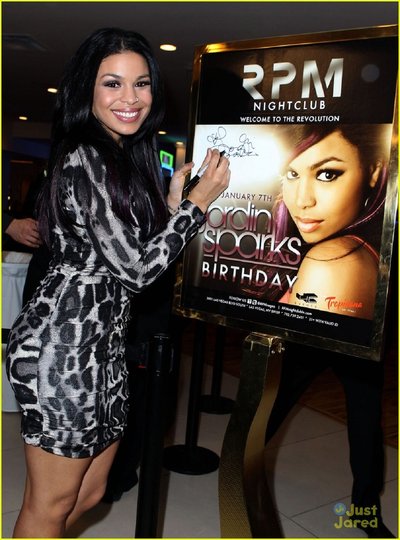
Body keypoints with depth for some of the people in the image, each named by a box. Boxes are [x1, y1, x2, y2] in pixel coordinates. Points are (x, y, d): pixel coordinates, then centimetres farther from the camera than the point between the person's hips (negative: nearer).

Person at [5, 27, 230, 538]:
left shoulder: (128, 157, 15)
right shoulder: (83, 160, -15)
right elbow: (136, 267, -17)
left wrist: (173, 199, 8)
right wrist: (200, 199, -9)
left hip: (103, 339, 10)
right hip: (65, 342, -10)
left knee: (90, 491, 21)